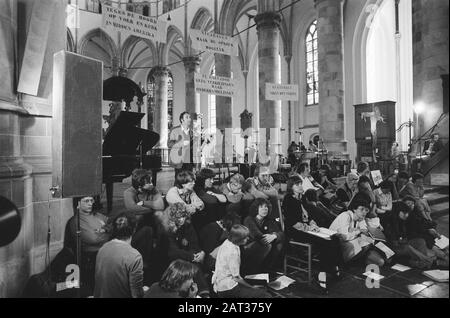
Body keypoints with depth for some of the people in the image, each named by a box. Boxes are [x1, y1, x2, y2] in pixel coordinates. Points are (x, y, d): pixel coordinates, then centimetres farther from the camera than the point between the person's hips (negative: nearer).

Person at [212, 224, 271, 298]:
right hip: (227, 289, -9)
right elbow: (236, 277, -19)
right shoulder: (233, 251, -24)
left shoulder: (227, 242, 1)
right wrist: (251, 287, -6)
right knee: (263, 294, -12)